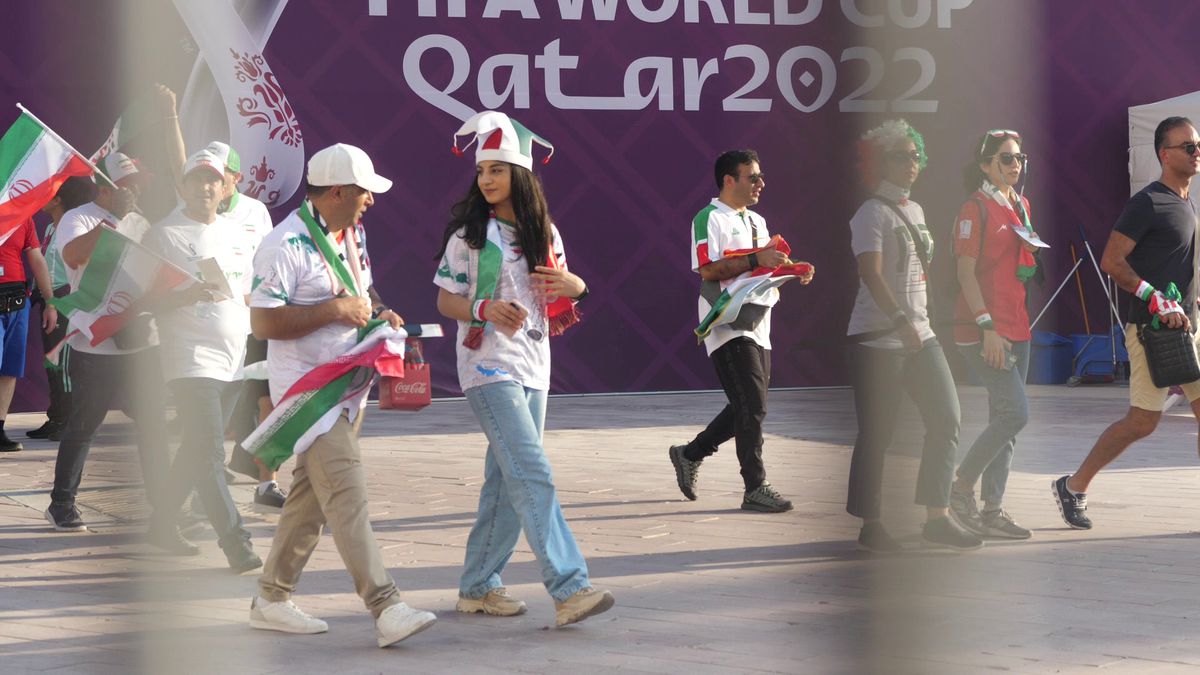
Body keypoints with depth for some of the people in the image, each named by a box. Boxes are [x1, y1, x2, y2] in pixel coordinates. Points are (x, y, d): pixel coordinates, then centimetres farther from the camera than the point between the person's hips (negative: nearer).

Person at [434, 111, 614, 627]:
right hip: (488, 366, -6)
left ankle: (478, 586, 19)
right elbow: (445, 300, -3)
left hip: (533, 366, 6)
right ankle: (569, 588, -23)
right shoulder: (469, 232, -4)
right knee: (532, 474, -16)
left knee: (506, 481, 10)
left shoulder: (544, 232, 10)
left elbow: (557, 302, 18)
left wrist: (575, 286, -5)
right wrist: (485, 309, -22)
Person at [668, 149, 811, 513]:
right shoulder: (710, 219, -8)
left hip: (757, 326, 9)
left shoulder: (757, 221, 21)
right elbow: (708, 269, -19)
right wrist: (756, 259, -22)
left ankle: (689, 455, 27)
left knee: (747, 408, 11)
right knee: (752, 407, -11)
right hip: (728, 326, -9)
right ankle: (755, 488, -6)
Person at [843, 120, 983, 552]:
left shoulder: (915, 211, 16)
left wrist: (920, 321, 19)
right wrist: (900, 320, -33)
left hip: (919, 334, 8)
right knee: (876, 435, -2)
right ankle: (871, 525, 8)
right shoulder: (872, 213, -10)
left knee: (946, 419, -2)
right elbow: (870, 272, -24)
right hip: (877, 339, -8)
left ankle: (937, 520, 0)